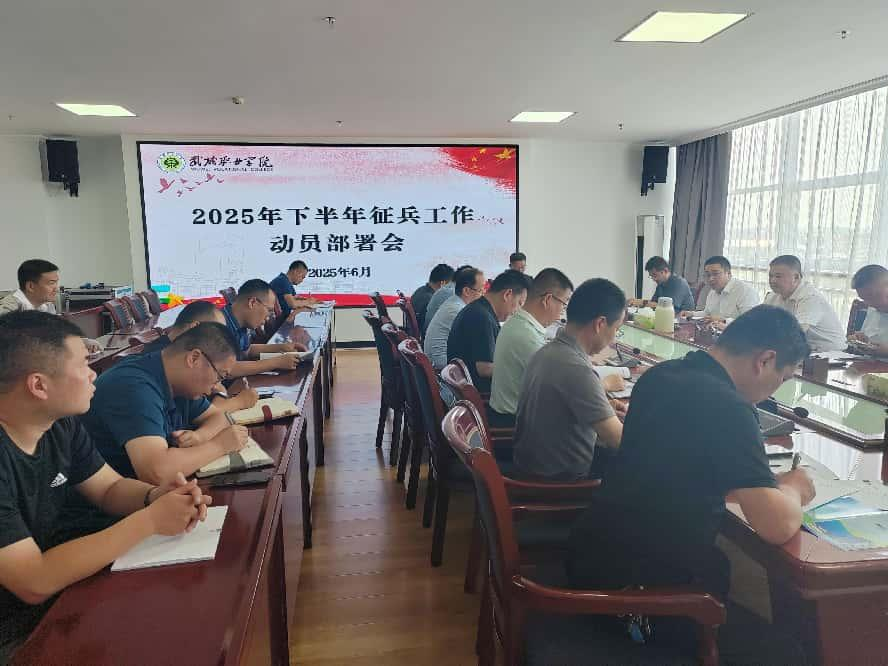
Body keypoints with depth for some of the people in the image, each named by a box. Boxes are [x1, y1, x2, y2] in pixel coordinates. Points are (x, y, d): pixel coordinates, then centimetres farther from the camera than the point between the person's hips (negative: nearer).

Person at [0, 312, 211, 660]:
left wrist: (155, 496, -17)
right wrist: (149, 520, -29)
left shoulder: (61, 423, -5)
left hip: (62, 584, 7)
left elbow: (110, 488, 5)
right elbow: (34, 583, -32)